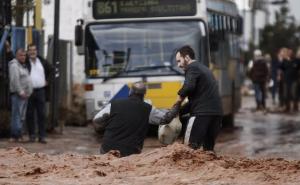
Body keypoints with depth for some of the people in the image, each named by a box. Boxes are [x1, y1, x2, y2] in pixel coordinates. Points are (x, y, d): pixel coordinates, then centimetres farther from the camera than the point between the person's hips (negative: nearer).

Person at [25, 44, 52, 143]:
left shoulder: (42, 61, 12)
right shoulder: (25, 62, -1)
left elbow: (50, 70, 26)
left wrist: (47, 80, 20)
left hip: (40, 90, 3)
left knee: (41, 114, 1)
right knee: (30, 114, 1)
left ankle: (42, 136, 2)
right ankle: (32, 135, 9)